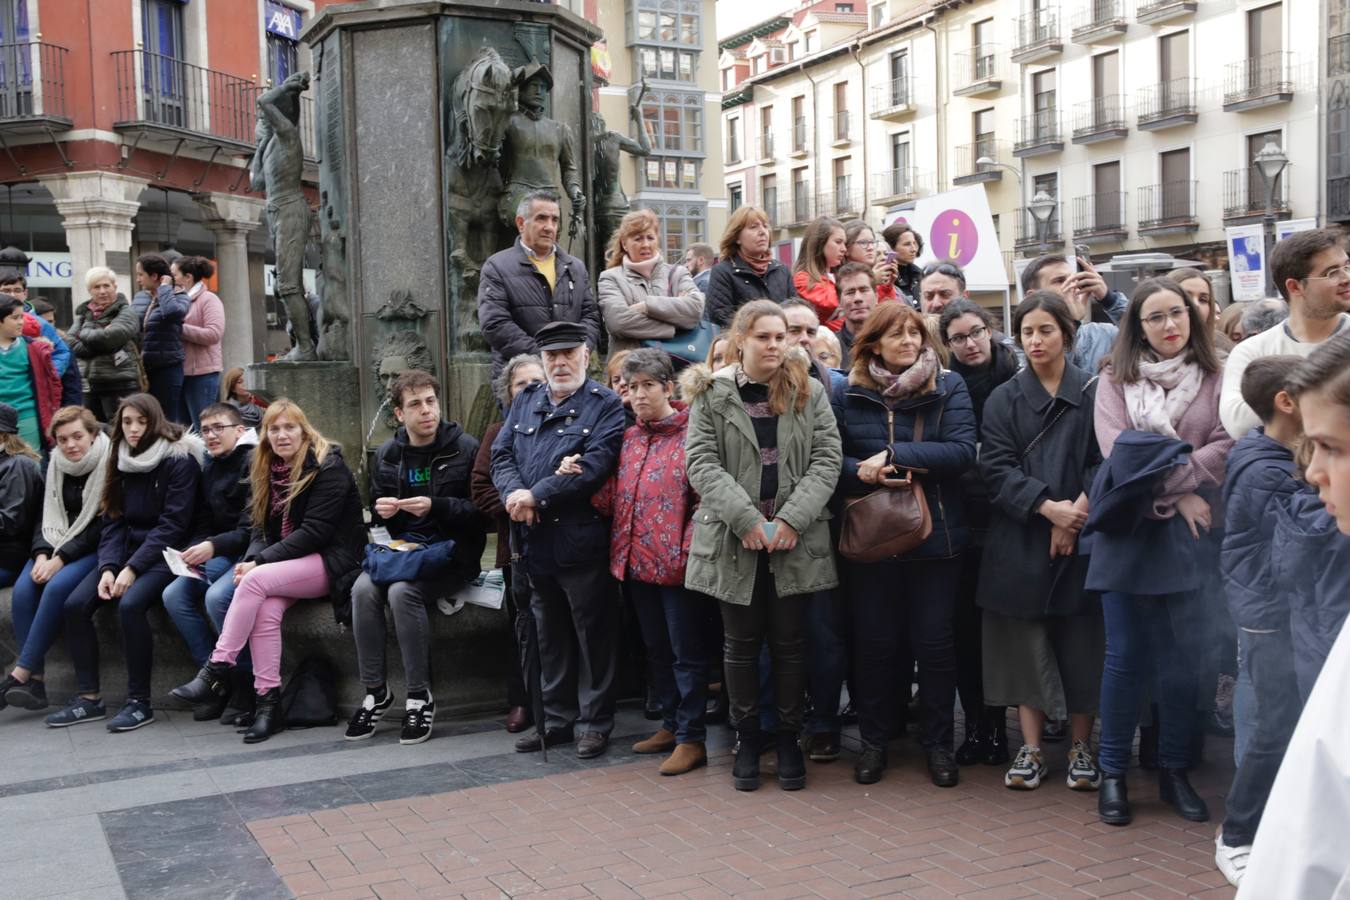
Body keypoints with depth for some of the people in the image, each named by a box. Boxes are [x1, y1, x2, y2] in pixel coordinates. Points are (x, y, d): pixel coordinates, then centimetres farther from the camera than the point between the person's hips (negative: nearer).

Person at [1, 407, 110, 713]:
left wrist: (61, 559, -20)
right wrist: (41, 554, -10)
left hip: (94, 549, -5)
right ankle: (34, 680, -23)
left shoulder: (107, 464, -9)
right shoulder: (55, 465, 10)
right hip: (56, 547, 6)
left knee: (57, 587, -32)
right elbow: (47, 517, 10)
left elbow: (101, 526, -14)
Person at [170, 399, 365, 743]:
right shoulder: (266, 471, 13)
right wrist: (251, 558, -11)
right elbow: (260, 527, 12)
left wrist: (259, 562, -19)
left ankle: (217, 672, -22)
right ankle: (268, 704, -23)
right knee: (265, 610, -26)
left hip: (332, 560, -6)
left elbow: (315, 531, -16)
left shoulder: (327, 466, -10)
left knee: (256, 581, -29)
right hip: (289, 564, 6)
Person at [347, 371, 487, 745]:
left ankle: (420, 697, -17)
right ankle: (375, 693, -11)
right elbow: (375, 507, 23)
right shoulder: (387, 453, 11)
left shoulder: (465, 448, -4)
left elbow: (481, 511, -8)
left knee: (402, 592, -31)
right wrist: (381, 510, -1)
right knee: (364, 589, -25)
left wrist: (436, 507, -21)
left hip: (452, 553, -5)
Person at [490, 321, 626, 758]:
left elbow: (595, 465, -16)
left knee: (593, 634, 5)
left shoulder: (605, 406, -3)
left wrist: (536, 495, -19)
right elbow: (501, 453, 8)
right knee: (549, 635, 16)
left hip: (581, 541, -5)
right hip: (535, 541, 6)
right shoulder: (524, 402, 15)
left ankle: (594, 721, 17)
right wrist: (512, 493, -13)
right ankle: (557, 718, 28)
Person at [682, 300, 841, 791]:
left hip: (797, 541, 1)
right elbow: (701, 462, -6)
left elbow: (826, 459, -1)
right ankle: (747, 738, 22)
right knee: (742, 643, 9)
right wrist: (747, 519, -16)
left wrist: (792, 519, -13)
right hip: (733, 540, -1)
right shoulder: (711, 395, 2)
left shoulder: (810, 393, 6)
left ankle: (789, 738, 21)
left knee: (790, 643, 7)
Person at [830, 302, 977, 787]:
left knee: (934, 642, 6)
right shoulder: (848, 393, 1)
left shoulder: (948, 387, -1)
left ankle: (938, 743, 21)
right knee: (874, 642, 9)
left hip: (934, 535, 0)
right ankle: (874, 740, 24)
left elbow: (963, 451, -14)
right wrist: (860, 474, -20)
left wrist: (895, 455, -19)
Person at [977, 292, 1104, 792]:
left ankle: (1081, 747, 15)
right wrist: (1047, 507, -15)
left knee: (1080, 642, 2)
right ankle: (1031, 749, 12)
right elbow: (996, 468, -3)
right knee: (1027, 642, 4)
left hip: (1080, 539, -1)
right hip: (1020, 540, 1)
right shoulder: (1004, 400, 7)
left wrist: (1076, 513, -14)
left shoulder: (1093, 394, 3)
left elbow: (1104, 462, -2)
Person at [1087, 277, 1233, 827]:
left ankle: (1174, 771, 21)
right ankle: (1112, 773, 13)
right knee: (1125, 656, 3)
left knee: (1180, 657, 7)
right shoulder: (1116, 380, 4)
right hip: (1130, 529, -1)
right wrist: (1176, 496, -12)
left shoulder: (1216, 379, 4)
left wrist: (1166, 476, -15)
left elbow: (1227, 446, -6)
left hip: (1188, 534, 1)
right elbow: (1118, 452, -6)